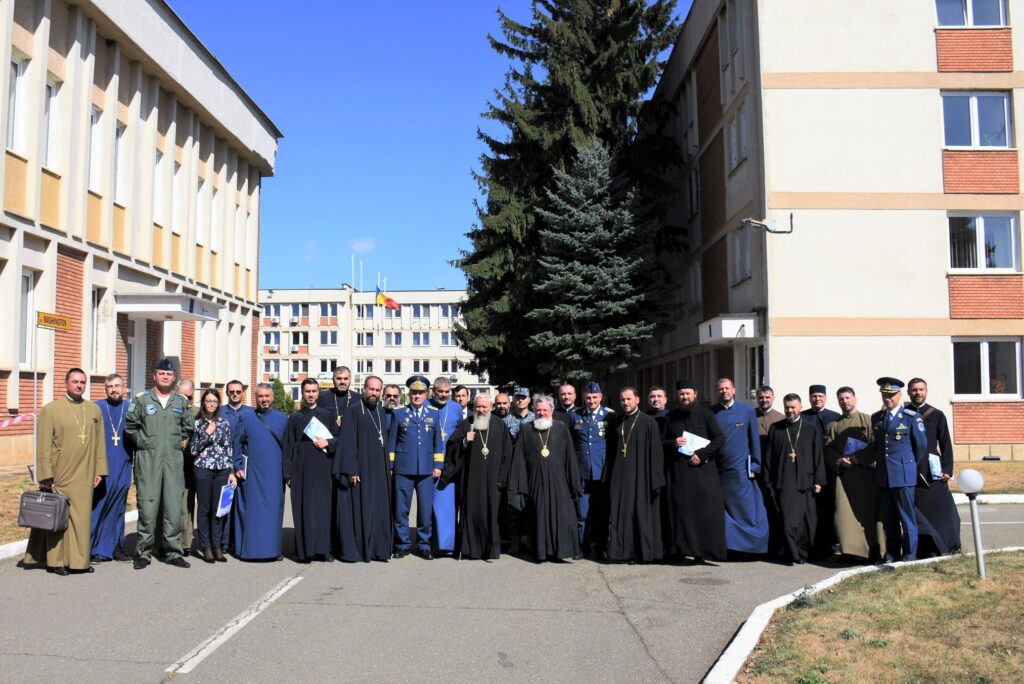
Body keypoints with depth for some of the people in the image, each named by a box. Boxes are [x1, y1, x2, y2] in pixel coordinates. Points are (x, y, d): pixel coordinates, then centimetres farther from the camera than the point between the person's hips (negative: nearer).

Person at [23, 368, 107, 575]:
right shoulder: (50, 409, -3)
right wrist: (45, 477, -10)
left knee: (82, 518, 5)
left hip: (84, 477, 4)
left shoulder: (94, 410, 10)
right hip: (59, 478, -3)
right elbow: (43, 447, -6)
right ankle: (55, 561, 13)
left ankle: (79, 560, 13)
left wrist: (99, 470, 6)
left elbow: (99, 442, 11)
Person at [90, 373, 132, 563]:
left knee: (118, 507, 10)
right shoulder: (96, 408, 0)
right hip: (100, 467, -2)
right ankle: (95, 549, 6)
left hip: (123, 467, 3)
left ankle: (115, 546, 19)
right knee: (98, 506, -3)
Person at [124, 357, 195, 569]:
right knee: (147, 506, -3)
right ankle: (143, 553, 7)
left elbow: (188, 427, 21)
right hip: (148, 459, -2)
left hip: (174, 460, 2)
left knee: (173, 506, 2)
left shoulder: (182, 402, 10)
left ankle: (172, 552, 11)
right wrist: (143, 442, 5)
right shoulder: (142, 399, 3)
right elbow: (130, 426, 9)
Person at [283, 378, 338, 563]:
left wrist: (327, 442, -12)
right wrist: (288, 474, 0)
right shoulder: (295, 418, 9)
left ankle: (323, 549, 6)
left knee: (324, 507, 0)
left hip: (323, 469, 1)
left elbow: (339, 437, 9)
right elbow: (288, 447, 6)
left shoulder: (328, 414, 11)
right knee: (303, 509, -2)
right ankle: (304, 550, 3)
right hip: (302, 470, 0)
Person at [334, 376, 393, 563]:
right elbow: (347, 441, -11)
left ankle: (377, 549, 16)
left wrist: (387, 468, 12)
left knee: (378, 509, 8)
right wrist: (351, 470, -16)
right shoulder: (353, 410, -7)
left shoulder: (381, 412, 12)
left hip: (379, 470, 6)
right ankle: (352, 551, 6)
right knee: (358, 509, -2)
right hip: (360, 469, -6)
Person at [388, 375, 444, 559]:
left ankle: (424, 545, 15)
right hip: (403, 468, -1)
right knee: (401, 509, 3)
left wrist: (438, 465, 4)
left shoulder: (434, 414, 10)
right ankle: (402, 544, 15)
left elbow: (438, 442, 11)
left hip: (426, 469, 1)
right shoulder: (399, 414, 6)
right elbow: (391, 442, 6)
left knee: (426, 509, 3)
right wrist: (389, 466, 1)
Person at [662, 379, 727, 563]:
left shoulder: (705, 414, 2)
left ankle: (701, 550, -2)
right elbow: (663, 441, 14)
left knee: (704, 508, -6)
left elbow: (720, 438, -4)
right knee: (680, 509, 0)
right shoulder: (671, 417, 11)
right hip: (677, 471, 3)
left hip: (700, 468, -2)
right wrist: (673, 443, -8)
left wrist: (702, 454, -13)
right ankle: (682, 547, 6)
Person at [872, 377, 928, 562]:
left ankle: (909, 555, 10)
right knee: (888, 518, 9)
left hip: (903, 475, -4)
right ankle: (891, 554, 17)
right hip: (882, 476, 5)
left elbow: (921, 446, 2)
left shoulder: (912, 417, -3)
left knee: (907, 517, 0)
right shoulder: (876, 418, 12)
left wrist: (914, 469, 6)